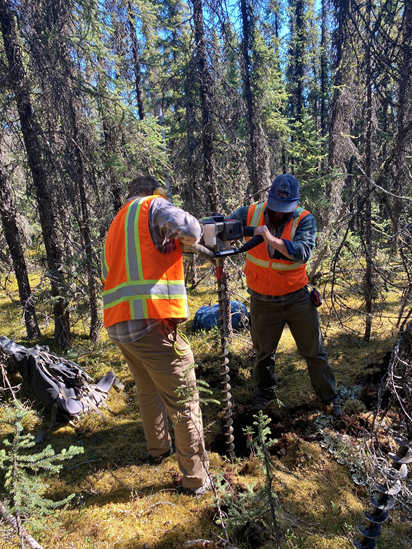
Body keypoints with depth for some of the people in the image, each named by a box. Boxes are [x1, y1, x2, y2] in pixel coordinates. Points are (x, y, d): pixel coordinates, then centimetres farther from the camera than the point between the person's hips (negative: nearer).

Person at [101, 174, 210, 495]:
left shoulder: (117, 225, 23)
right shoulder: (152, 206, -2)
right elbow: (187, 227, -22)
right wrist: (192, 236, 3)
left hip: (118, 326, 9)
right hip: (151, 324, -9)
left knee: (149, 391, 29)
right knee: (184, 405, 5)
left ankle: (158, 449, 47)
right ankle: (196, 479, 18)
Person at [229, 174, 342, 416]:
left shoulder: (304, 220, -13)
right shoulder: (250, 214, -8)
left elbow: (302, 252, -28)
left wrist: (271, 239, -38)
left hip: (297, 298, -1)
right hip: (262, 302, 1)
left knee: (315, 352, 12)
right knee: (264, 352, 19)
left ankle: (330, 398, 34)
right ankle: (266, 392, 44)